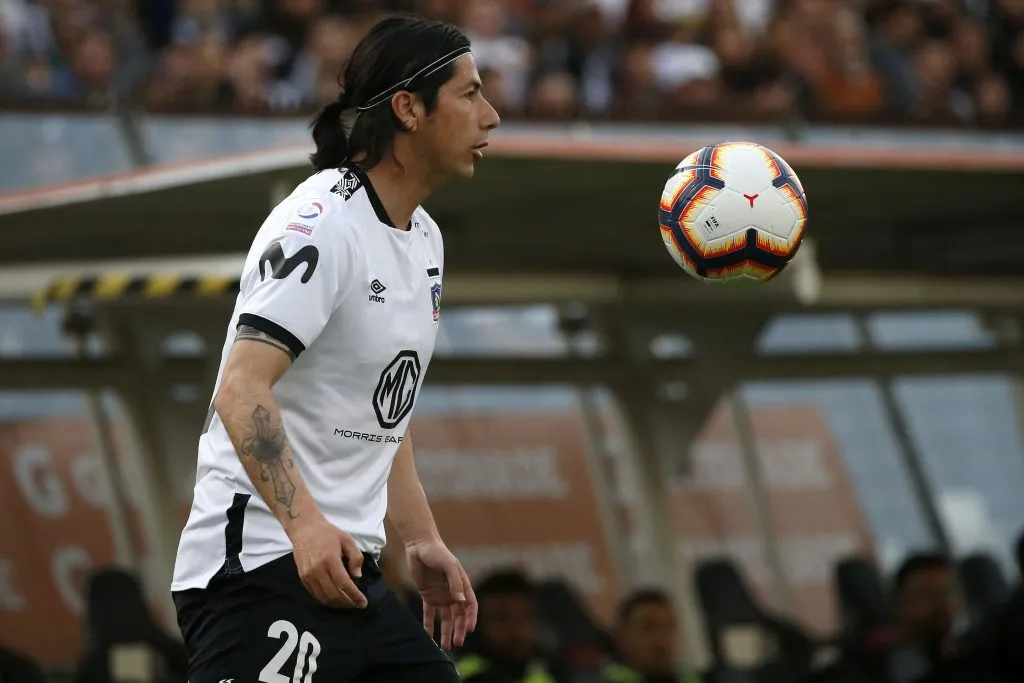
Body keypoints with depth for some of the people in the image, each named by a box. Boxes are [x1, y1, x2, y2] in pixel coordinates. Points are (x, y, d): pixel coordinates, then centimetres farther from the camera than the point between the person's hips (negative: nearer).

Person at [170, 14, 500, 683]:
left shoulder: (424, 238, 16)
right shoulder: (325, 222, -14)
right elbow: (241, 391, -22)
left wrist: (423, 541, 19)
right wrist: (305, 524, -33)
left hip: (343, 567, 9)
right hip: (262, 570, -9)